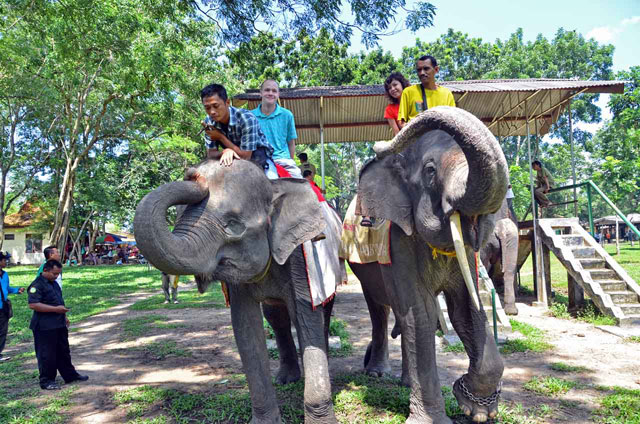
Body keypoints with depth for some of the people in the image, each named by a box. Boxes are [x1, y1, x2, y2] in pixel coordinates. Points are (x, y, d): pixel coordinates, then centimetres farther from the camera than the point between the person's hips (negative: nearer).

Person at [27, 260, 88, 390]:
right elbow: (33, 305, -25)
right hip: (45, 327, -9)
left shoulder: (54, 283, 14)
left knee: (64, 352, 17)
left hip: (59, 324, 9)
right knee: (47, 355, 2)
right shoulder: (37, 285, -15)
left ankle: (70, 375, 27)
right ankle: (46, 381, 15)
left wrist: (63, 315, 21)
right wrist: (56, 309, -25)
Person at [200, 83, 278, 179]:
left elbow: (245, 157, -27)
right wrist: (225, 152, -32)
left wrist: (221, 137, -24)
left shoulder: (246, 119, -28)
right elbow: (210, 154, -9)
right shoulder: (209, 122, -12)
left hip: (259, 158, -4)